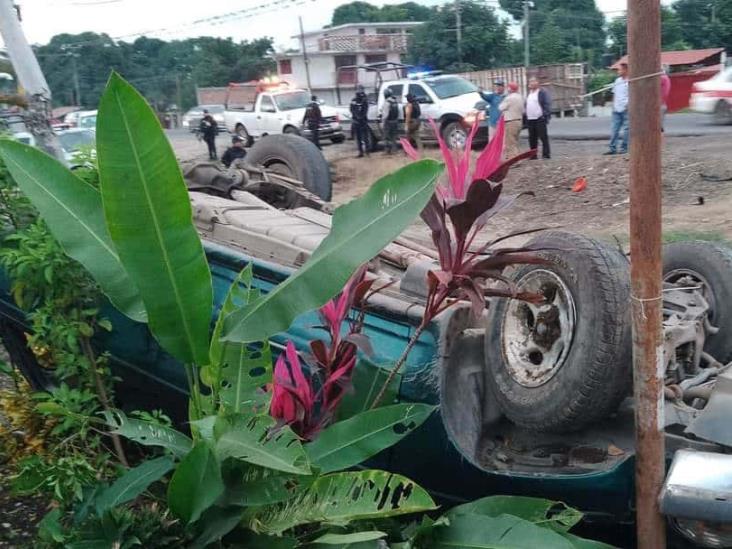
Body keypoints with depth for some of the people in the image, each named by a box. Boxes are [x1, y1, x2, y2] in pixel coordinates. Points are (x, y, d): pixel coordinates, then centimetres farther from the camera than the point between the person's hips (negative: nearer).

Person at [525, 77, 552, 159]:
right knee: (532, 138, 10)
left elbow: (547, 104, -10)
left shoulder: (542, 92, -5)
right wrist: (526, 117, 16)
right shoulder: (529, 93, 19)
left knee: (543, 137, -5)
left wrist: (546, 115, -18)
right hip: (530, 119, 8)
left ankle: (546, 153, -1)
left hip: (539, 119, -8)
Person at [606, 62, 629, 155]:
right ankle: (613, 148, 5)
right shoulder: (617, 81, 13)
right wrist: (613, 105, 11)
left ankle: (624, 148, 7)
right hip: (616, 109, 6)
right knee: (615, 129, 4)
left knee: (625, 130, 0)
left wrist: (628, 105, -14)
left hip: (626, 109, -6)